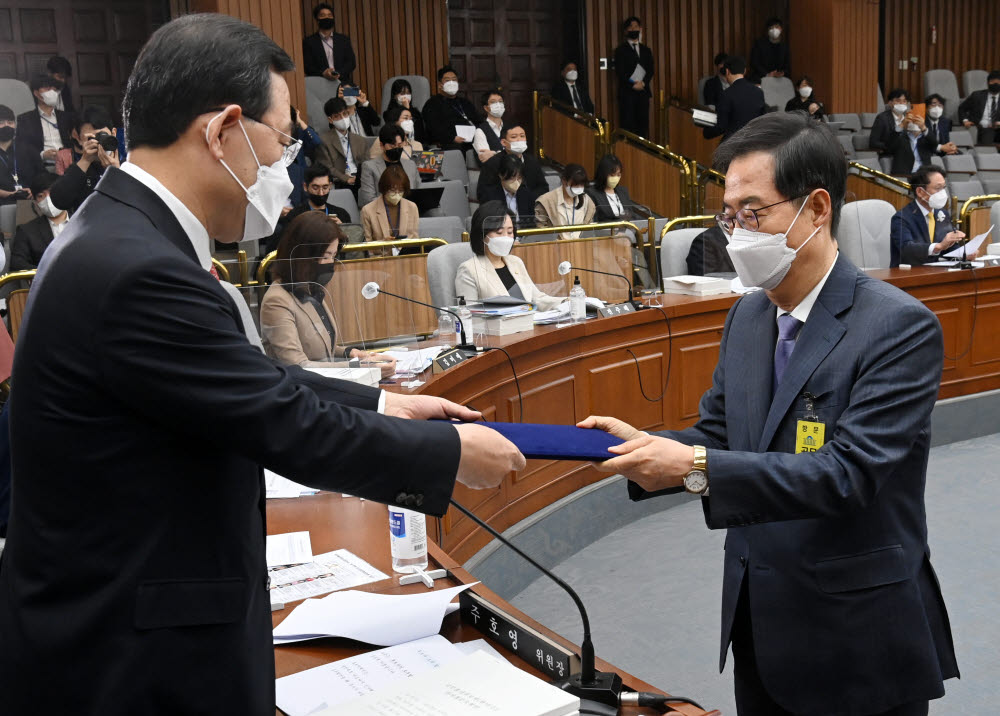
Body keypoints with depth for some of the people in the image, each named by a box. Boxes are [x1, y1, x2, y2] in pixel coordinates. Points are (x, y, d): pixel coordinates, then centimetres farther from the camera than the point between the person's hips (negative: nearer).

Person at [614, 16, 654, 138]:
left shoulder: (646, 50, 19)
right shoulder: (621, 50, 5)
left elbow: (651, 69, 10)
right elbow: (620, 71, -4)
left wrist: (643, 83, -8)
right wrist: (633, 84, -13)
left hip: (643, 90, 4)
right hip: (627, 91, -4)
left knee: (643, 123, 1)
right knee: (627, 124, -8)